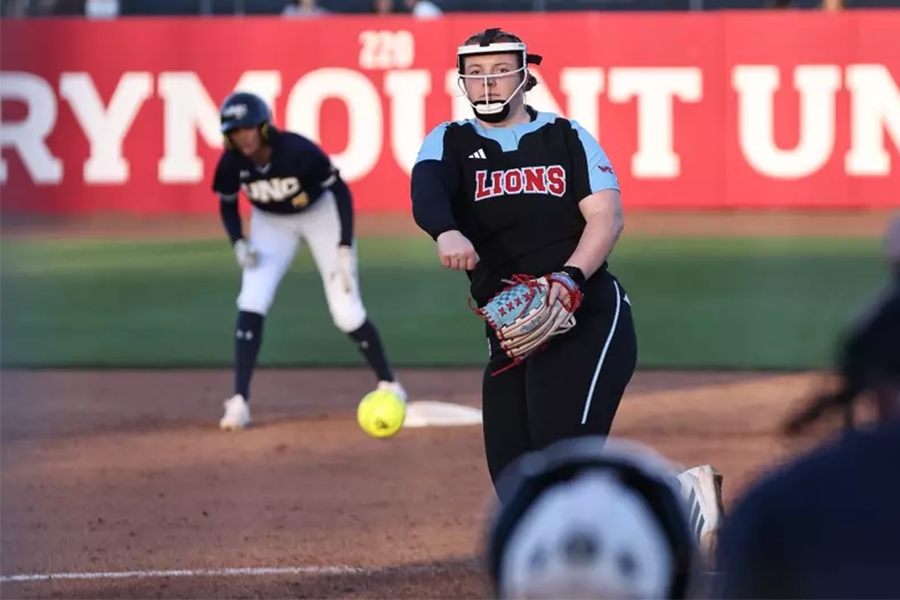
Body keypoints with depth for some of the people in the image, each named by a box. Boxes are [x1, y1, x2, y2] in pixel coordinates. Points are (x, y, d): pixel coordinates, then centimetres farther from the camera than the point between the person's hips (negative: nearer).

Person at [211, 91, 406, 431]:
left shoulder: (299, 151, -35)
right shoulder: (231, 163, -24)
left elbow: (341, 191, -22)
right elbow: (228, 205, -4)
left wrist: (345, 248, -26)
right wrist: (239, 243, -22)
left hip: (320, 214, -3)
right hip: (271, 223, 3)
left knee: (346, 312, -5)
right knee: (252, 301, -16)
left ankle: (388, 385, 17)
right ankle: (239, 401, -15)